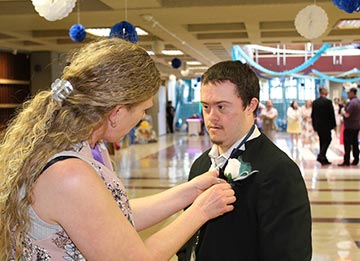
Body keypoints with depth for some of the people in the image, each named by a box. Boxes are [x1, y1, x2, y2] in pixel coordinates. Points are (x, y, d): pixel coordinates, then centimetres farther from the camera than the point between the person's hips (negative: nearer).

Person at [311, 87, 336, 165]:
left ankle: (324, 159, 14)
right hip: (326, 125, -6)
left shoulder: (315, 102, 6)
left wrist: (314, 125, 17)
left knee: (322, 141, 13)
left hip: (318, 126, 6)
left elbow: (312, 115, 10)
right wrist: (334, 125, -3)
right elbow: (332, 114, -12)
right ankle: (321, 156, -13)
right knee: (327, 140, 3)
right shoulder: (328, 101, -12)